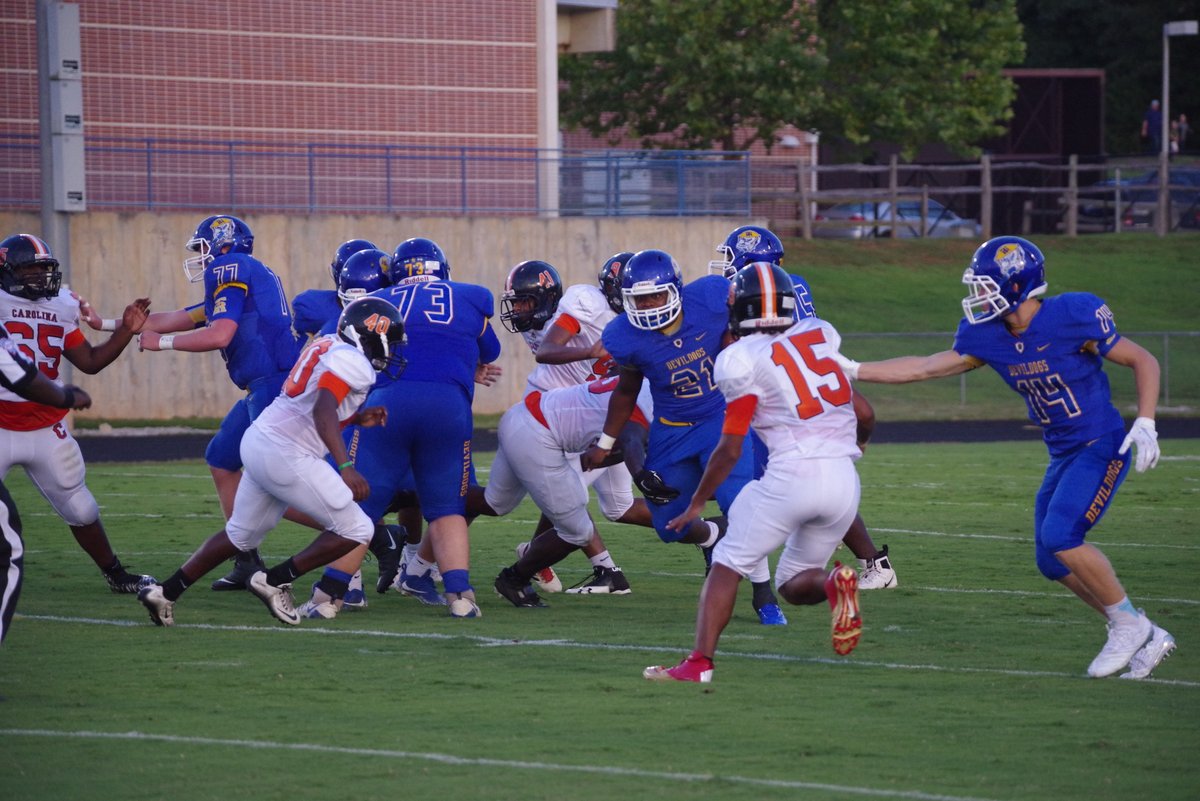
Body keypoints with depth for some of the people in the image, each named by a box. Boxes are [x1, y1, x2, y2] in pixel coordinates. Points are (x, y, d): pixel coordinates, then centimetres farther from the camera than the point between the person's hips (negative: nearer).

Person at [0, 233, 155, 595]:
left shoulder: (60, 309, 7)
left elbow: (90, 361, 13)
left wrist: (125, 331, 4)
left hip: (46, 430, 5)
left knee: (81, 510, 16)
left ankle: (116, 575, 30)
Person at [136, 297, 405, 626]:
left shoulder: (328, 348, 17)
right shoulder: (352, 362, -12)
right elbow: (323, 413, -26)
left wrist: (358, 418, 20)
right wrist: (346, 468, -33)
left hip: (258, 439, 10)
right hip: (285, 456, -10)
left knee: (241, 534, 26)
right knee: (356, 530, -3)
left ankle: (166, 592, 27)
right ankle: (276, 581, 0)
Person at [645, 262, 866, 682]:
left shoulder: (745, 360, -3)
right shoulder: (821, 333, 10)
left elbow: (730, 450, 0)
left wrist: (696, 503, 11)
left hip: (792, 474, -5)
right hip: (844, 478, 5)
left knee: (727, 565, 8)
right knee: (793, 583, 19)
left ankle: (700, 661, -6)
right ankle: (834, 585, -13)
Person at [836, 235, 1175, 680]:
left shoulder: (1073, 317, -20)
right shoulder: (988, 337, 0)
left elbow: (1144, 361, -11)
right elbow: (924, 368, 9)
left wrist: (1145, 424, -21)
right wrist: (853, 371, 5)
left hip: (1102, 447, -8)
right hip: (1063, 455, 8)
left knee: (1059, 537, -21)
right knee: (1053, 561, 5)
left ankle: (1129, 624, -2)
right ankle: (1149, 641, 16)